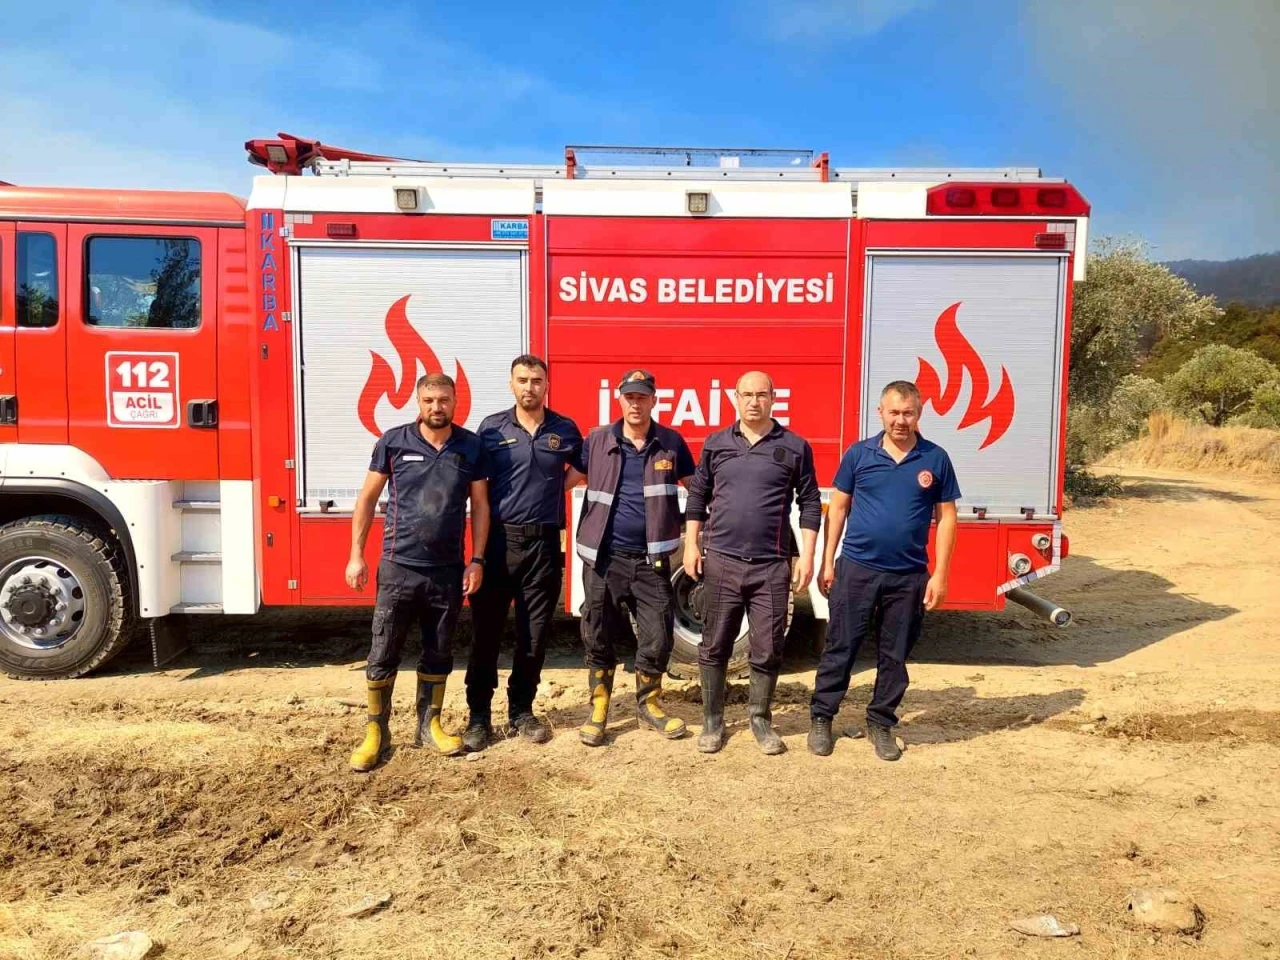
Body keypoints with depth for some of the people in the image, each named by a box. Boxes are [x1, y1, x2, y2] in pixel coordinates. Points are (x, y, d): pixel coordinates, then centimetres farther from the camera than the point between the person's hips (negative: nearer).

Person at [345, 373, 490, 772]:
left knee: (439, 653, 13)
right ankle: (376, 731, 18)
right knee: (383, 654, 3)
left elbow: (480, 505, 5)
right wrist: (356, 555, -3)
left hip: (448, 571, 2)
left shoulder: (471, 447, 1)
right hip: (398, 568, -2)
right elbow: (367, 498, 2)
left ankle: (429, 725, 28)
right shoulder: (393, 442, -3)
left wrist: (477, 560, -1)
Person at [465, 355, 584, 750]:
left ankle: (521, 710, 24)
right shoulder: (491, 427, 2)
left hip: (544, 544, 2)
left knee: (534, 632, 8)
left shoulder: (565, 429, 5)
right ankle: (479, 715, 14)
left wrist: (555, 487, 6)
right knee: (487, 629, 3)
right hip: (499, 541, -1)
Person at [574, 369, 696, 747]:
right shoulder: (597, 441, 2)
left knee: (658, 637, 4)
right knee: (599, 638, 7)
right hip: (604, 558, 0)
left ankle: (648, 705, 25)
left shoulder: (671, 443, 3)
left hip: (651, 560, 1)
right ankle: (598, 710, 22)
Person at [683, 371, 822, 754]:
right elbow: (698, 495, 11)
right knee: (714, 646, 8)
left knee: (767, 649, 6)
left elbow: (810, 503, 3)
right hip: (721, 562, 1)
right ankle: (712, 721, 21)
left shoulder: (795, 447, 2)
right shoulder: (716, 443, 6)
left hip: (772, 566, -1)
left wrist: (807, 556, -2)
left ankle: (761, 719, 24)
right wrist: (691, 545, 4)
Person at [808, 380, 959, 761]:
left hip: (909, 575, 1)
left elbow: (946, 517, 3)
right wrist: (827, 562, 0)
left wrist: (940, 575, -3)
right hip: (856, 569, -1)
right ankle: (821, 718, 19)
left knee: (894, 656, 11)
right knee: (840, 647, 6)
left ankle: (881, 723, 26)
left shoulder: (935, 459, 0)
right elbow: (837, 508, 4)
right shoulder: (858, 454, -1)